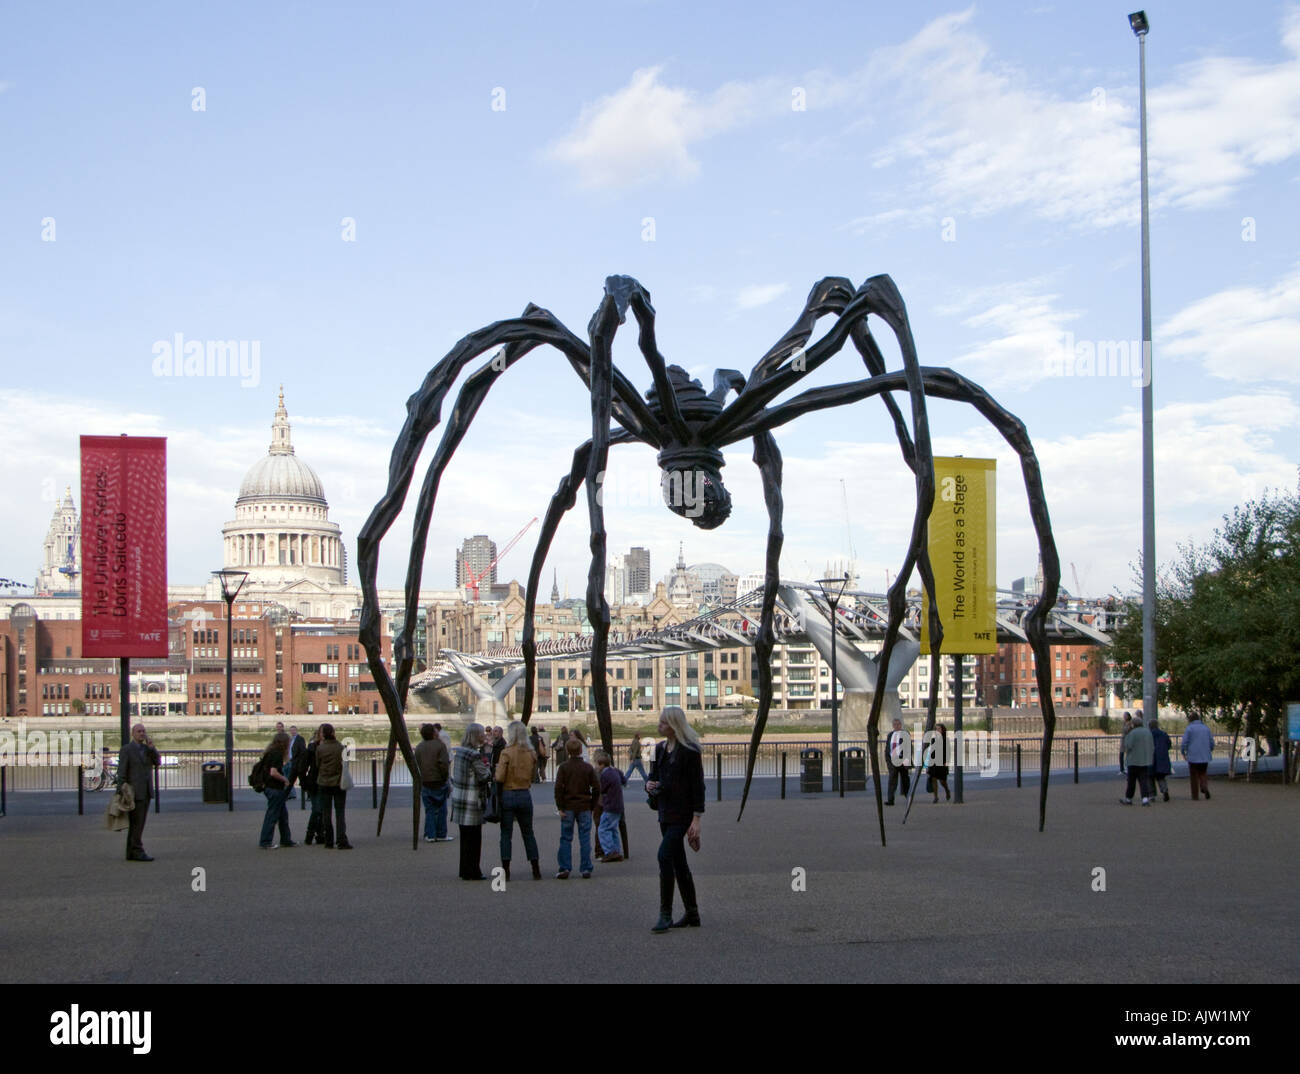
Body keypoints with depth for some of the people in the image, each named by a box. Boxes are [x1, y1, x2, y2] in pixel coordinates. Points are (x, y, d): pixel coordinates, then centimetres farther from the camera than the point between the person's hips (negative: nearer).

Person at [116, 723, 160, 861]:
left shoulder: (147, 749, 14)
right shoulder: (126, 749, -6)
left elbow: (158, 762, 2)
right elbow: (121, 772, -9)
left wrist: (151, 747, -10)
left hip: (146, 793, 7)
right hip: (134, 792, -7)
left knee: (137, 824, 8)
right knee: (137, 823, -10)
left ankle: (131, 853, 11)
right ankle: (137, 851, -9)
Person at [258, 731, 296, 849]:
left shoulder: (270, 752, 12)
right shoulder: (277, 754, -17)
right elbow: (273, 772, -25)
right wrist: (285, 779, -12)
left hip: (270, 787, 10)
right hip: (275, 789, -10)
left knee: (283, 814, 17)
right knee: (272, 815, -3)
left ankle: (285, 840, 25)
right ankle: (265, 842, 2)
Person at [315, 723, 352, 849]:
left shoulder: (320, 748, -8)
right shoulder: (340, 747, -8)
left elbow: (317, 764, 2)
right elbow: (344, 764, -1)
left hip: (324, 783, 0)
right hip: (339, 782, 0)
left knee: (326, 813, 10)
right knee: (340, 812, 2)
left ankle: (329, 842, 10)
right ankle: (342, 841, -9)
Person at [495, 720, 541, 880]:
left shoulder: (506, 753, -13)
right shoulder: (531, 754, 1)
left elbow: (500, 777, -15)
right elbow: (532, 775, 8)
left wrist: (496, 768, 4)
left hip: (508, 795, -4)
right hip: (525, 795, 4)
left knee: (506, 833, 4)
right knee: (528, 833, 13)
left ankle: (505, 871, 2)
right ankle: (536, 870, 13)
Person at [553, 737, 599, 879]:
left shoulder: (563, 767, -4)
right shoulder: (588, 768, 0)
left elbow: (558, 788, -11)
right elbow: (596, 788, 0)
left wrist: (560, 807, -6)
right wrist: (591, 806, 9)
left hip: (568, 808, -1)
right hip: (584, 807, 1)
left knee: (566, 839, 5)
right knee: (585, 839, 5)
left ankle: (564, 869, 2)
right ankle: (586, 869, 4)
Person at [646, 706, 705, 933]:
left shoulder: (689, 751, -11)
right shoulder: (659, 749, 12)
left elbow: (698, 786, -12)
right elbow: (654, 776, 21)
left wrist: (697, 819, -16)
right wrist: (649, 784, -4)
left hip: (683, 813, -8)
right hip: (666, 813, 8)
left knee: (665, 855, -18)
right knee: (678, 863, 12)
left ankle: (665, 915, -15)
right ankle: (692, 913, 21)